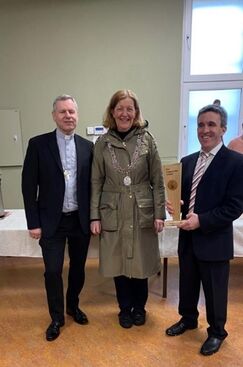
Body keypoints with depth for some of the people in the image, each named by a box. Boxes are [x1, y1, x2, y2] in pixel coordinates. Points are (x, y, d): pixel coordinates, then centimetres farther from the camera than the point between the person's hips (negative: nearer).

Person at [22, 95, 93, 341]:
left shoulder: (87, 146, 2)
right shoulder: (38, 144, -5)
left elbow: (93, 183, 6)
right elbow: (29, 185, -5)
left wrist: (94, 216, 3)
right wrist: (33, 222, -7)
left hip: (80, 220, 3)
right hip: (52, 221, -2)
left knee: (78, 267, 16)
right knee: (53, 271, 4)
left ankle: (73, 306, 43)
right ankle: (56, 317, 30)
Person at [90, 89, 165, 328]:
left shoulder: (147, 140, -2)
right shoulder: (102, 143, -1)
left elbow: (157, 181, -1)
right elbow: (96, 182, 1)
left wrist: (159, 213, -4)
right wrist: (94, 216, -3)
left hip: (142, 213, 0)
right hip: (113, 214, 1)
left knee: (140, 262, 12)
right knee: (118, 264, 12)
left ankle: (139, 307, 38)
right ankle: (125, 308, 37)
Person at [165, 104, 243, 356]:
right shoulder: (187, 161, 6)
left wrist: (202, 220, -23)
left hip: (214, 240, -5)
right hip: (187, 237, 6)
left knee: (214, 290, 14)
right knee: (187, 284, 22)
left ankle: (216, 332, 39)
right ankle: (188, 319, 47)